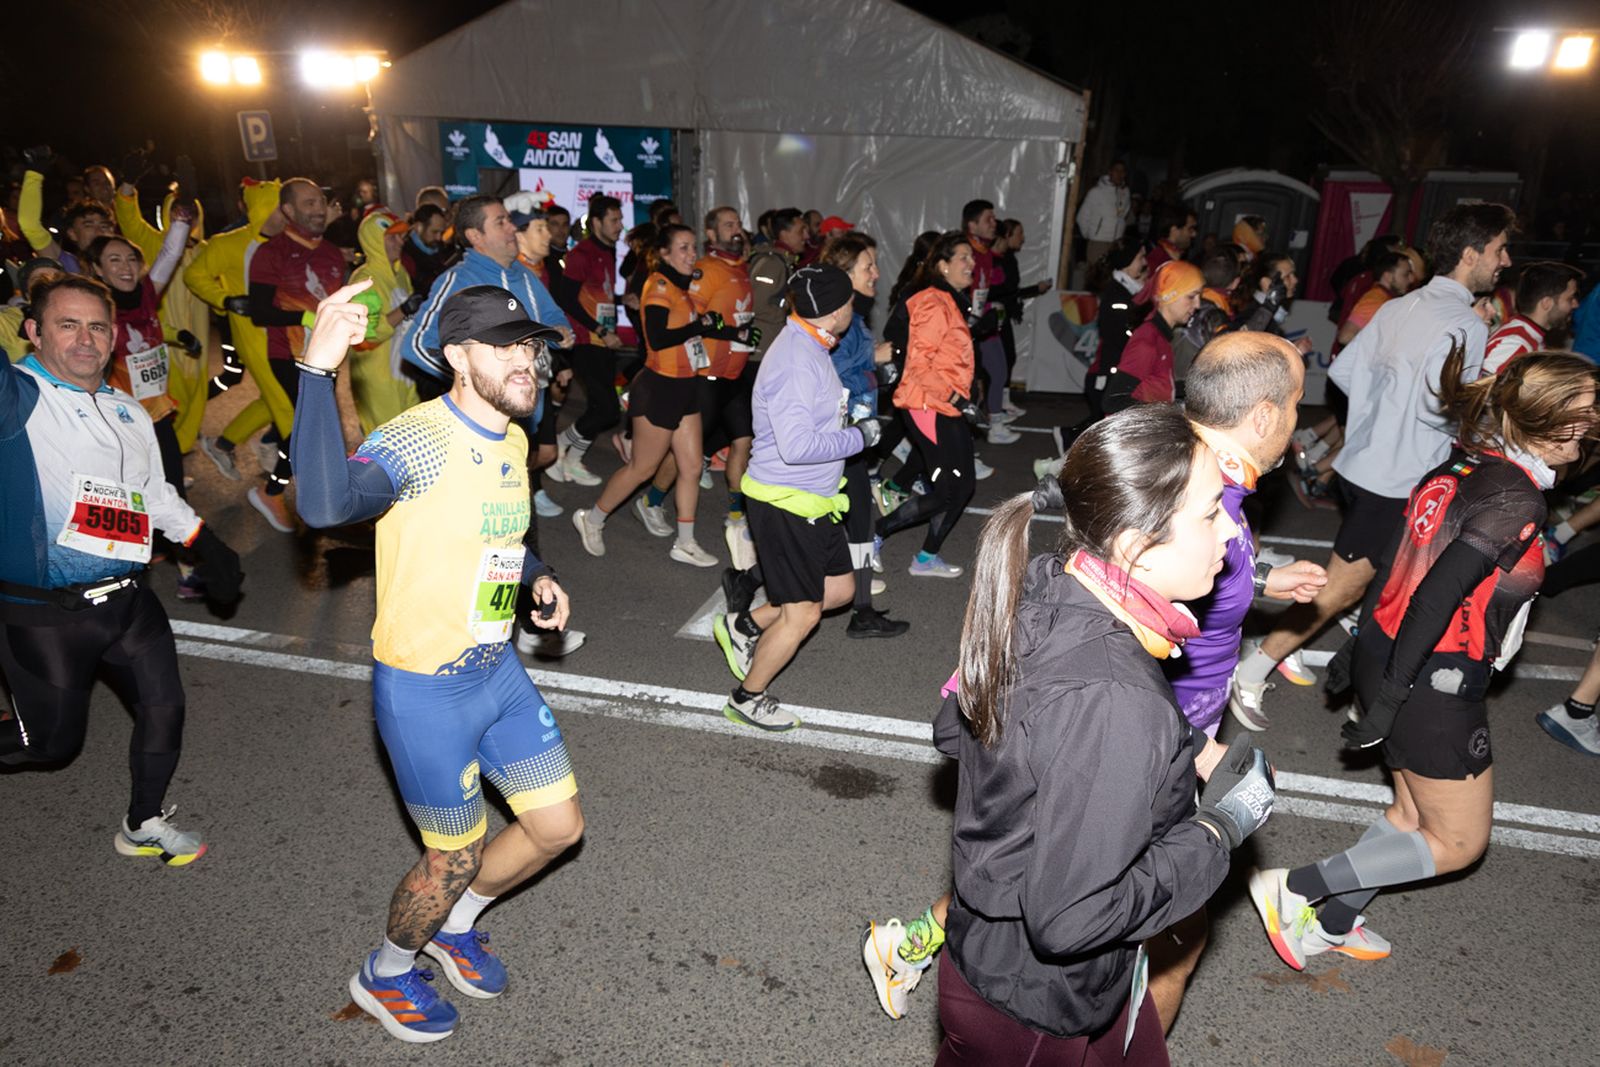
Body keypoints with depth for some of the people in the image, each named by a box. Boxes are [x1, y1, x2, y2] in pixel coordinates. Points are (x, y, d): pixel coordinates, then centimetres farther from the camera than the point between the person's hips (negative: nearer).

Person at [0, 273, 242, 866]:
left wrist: (208, 545, 19)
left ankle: (144, 825, 33)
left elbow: (156, 493, 22)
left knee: (164, 709, 12)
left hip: (127, 599, 6)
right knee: (53, 739, 5)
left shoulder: (128, 412, 12)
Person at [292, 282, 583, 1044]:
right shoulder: (418, 440, -23)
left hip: (498, 669, 8)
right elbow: (325, 505, -45)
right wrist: (317, 370, -51)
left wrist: (539, 577, 5)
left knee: (559, 825, 13)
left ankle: (456, 924, 42)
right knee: (457, 856, 9)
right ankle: (385, 974, 42)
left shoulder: (512, 441, 4)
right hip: (426, 691, -8)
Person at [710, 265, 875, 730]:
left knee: (840, 587, 18)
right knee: (802, 613, 0)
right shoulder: (795, 361, -24)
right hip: (785, 502, -10)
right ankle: (747, 699, 19)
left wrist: (854, 424, 6)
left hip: (812, 499, 10)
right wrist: (859, 436, -20)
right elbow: (798, 445, -31)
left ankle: (743, 626, 28)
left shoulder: (810, 348, 9)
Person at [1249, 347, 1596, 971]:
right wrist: (1389, 698, -22)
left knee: (1415, 812, 25)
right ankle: (1292, 888, 8)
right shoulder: (1517, 499, -21)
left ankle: (1333, 924, 36)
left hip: (1384, 654, 9)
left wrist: (1370, 661, 17)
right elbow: (1436, 597, -26)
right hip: (1435, 685, -8)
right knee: (1459, 842, 11)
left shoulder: (1461, 468, 4)